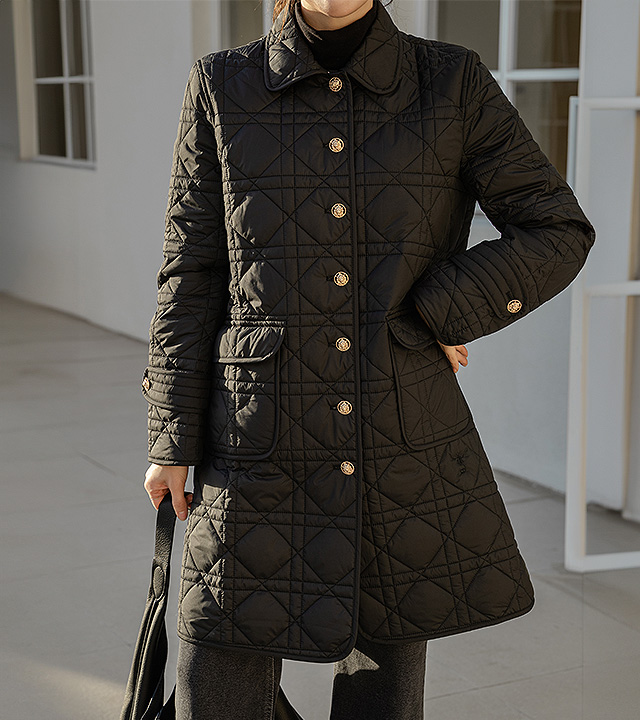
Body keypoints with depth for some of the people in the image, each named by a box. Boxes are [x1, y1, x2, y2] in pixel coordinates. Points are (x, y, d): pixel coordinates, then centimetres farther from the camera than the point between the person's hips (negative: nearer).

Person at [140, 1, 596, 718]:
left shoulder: (453, 83, 1)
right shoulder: (224, 86, 1)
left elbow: (559, 232, 2)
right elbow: (192, 274, 3)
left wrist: (430, 314, -8)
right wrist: (173, 438, 1)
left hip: (405, 448, 1)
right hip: (263, 452, 0)